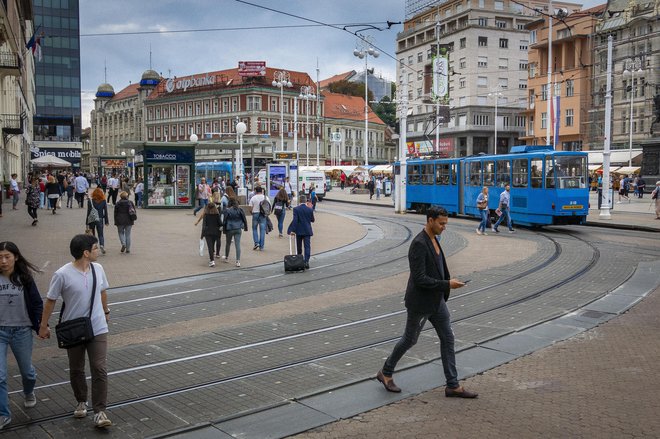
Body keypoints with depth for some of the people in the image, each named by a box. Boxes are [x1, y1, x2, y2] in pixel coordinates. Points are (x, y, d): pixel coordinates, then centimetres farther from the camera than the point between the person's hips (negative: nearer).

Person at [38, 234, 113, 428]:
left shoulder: (98, 269, -4)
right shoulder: (62, 275, -18)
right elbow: (50, 301, -6)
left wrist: (106, 312, 26)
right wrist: (43, 326, 0)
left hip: (97, 329, 2)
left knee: (100, 370, -5)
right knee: (76, 370, 16)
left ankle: (100, 412, 1)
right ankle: (81, 402, 38)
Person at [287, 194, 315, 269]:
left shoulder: (296, 209, -10)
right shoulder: (310, 209, -5)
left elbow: (295, 220, -16)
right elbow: (312, 220, 6)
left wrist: (292, 230, -13)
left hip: (299, 231, 0)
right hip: (307, 231, 0)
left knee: (299, 247, 15)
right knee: (307, 246, -2)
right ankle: (306, 261, -15)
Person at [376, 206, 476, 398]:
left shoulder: (433, 239, 6)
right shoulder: (419, 244, -24)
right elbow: (419, 279, -27)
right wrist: (447, 284, -24)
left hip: (436, 300, 9)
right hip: (420, 303, -9)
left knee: (448, 338, 8)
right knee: (410, 339, 8)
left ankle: (453, 385, 16)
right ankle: (385, 373, 28)